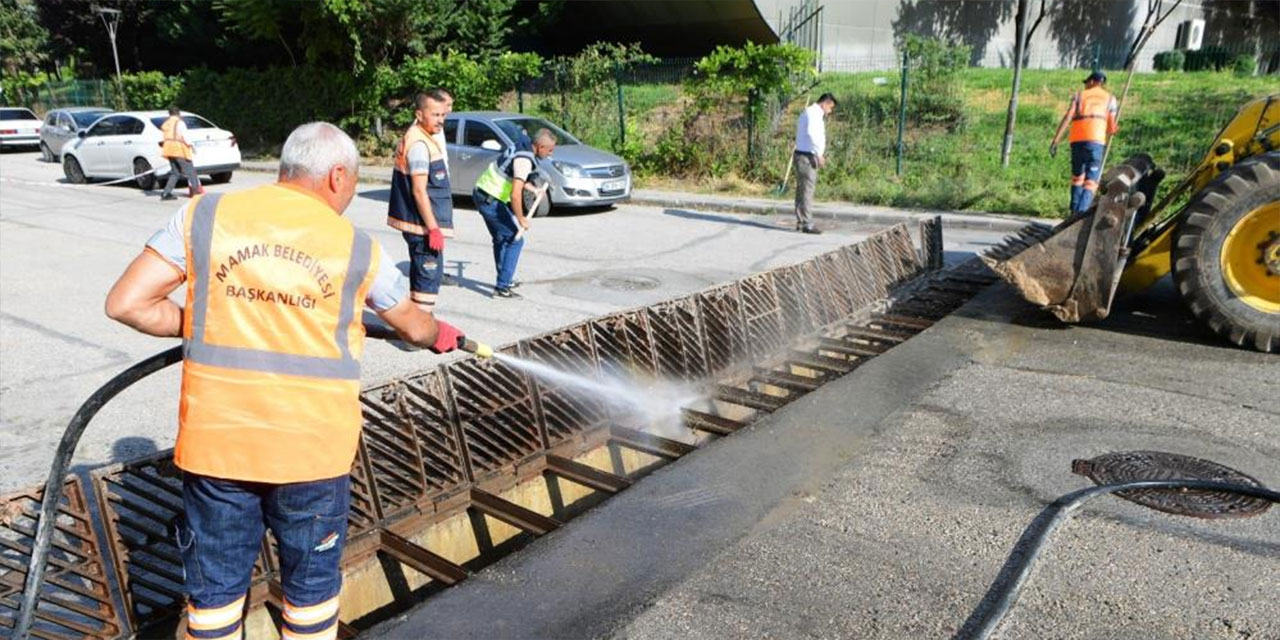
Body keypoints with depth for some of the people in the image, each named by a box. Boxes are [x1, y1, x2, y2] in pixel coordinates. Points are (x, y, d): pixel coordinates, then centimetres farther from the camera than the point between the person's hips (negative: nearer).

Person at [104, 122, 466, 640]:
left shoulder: (205, 215, -1)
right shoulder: (355, 246, -1)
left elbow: (126, 304, -3)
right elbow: (411, 324, 14)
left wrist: (202, 324, 12)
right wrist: (441, 335, 36)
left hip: (216, 439, 1)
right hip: (314, 445, -1)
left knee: (215, 588, 18)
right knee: (312, 585, 18)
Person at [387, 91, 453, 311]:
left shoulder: (423, 138, 14)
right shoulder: (419, 144, -18)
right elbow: (419, 191, -22)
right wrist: (433, 228, -23)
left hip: (418, 222, 10)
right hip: (423, 223, -10)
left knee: (422, 271, 19)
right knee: (430, 273, -6)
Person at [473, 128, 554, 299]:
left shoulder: (522, 150, 8)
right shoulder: (525, 160, -21)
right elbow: (515, 195, -28)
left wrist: (534, 190, 26)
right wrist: (521, 219, -17)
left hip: (481, 193, 10)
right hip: (491, 200, -10)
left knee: (501, 239, 22)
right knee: (515, 240, -6)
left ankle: (505, 280, 35)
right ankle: (502, 287, -7)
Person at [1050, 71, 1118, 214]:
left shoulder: (1079, 95, 17)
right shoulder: (1110, 98, 18)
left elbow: (1067, 117, 1)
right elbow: (1111, 127, 11)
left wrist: (1055, 140, -5)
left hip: (1077, 139, 1)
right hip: (1096, 140, -1)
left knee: (1077, 177, 19)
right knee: (1091, 182, -3)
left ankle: (1074, 211, 18)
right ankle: (1081, 212, -23)